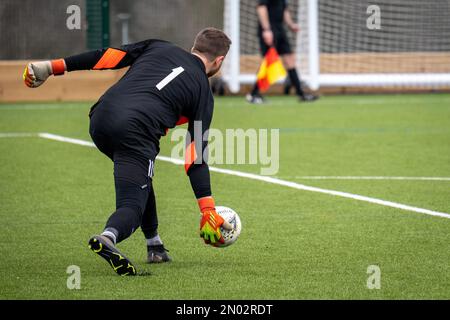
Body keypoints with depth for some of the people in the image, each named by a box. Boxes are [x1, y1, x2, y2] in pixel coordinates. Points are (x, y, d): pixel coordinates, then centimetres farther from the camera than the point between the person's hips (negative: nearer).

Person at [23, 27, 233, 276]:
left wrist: (52, 67, 16)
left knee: (140, 177, 31)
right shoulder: (203, 92, 16)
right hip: (137, 132, -5)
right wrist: (208, 211, 12)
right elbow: (196, 157, 10)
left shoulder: (157, 47, 25)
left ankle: (154, 245, 30)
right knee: (132, 206, -6)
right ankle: (108, 238, -40)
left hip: (100, 118, 5)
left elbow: (108, 56, 14)